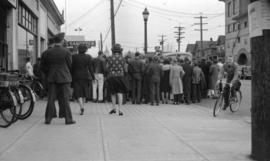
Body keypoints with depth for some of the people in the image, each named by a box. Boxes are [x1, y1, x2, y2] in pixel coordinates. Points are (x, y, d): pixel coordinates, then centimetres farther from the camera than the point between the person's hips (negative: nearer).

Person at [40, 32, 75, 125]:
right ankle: (68, 119, 5)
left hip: (52, 78, 3)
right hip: (64, 78, -3)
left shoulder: (47, 52, 1)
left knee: (51, 99, 9)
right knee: (65, 99, 2)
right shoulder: (66, 52, -10)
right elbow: (70, 65, 0)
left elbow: (42, 67, 7)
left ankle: (48, 119, 10)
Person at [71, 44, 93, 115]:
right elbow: (90, 68, -4)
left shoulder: (74, 57, -3)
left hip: (76, 77, -2)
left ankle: (82, 107, -21)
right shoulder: (88, 57, -1)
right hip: (85, 76, 2)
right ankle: (82, 107, 22)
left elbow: (72, 68, -2)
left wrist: (71, 76, 7)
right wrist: (92, 76, 2)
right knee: (84, 92, 16)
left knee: (78, 93, -2)